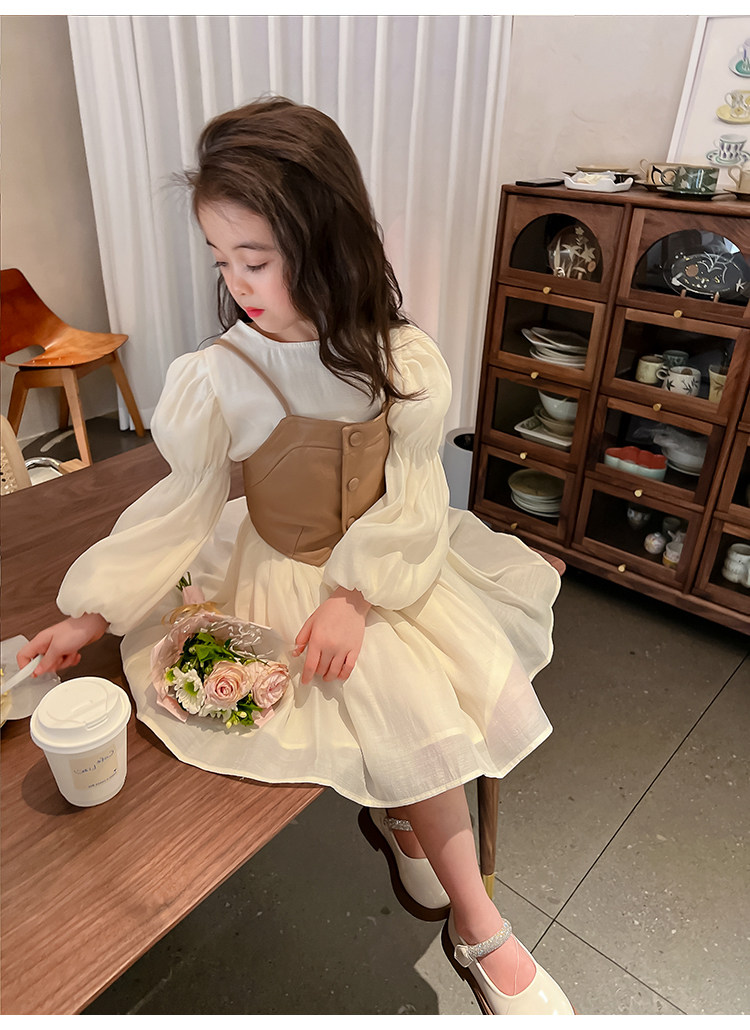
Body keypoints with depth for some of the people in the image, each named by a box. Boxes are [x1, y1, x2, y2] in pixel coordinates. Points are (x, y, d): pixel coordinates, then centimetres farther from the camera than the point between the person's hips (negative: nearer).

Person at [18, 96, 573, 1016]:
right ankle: (476, 926, 9)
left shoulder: (401, 360, -11)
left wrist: (354, 595, -22)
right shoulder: (219, 377, -14)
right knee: (415, 707, -13)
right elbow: (184, 501, -7)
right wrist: (92, 614, -9)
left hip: (385, 567, 4)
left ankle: (398, 810, 19)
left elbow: (410, 498, -10)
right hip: (277, 573, -3)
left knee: (477, 673, -9)